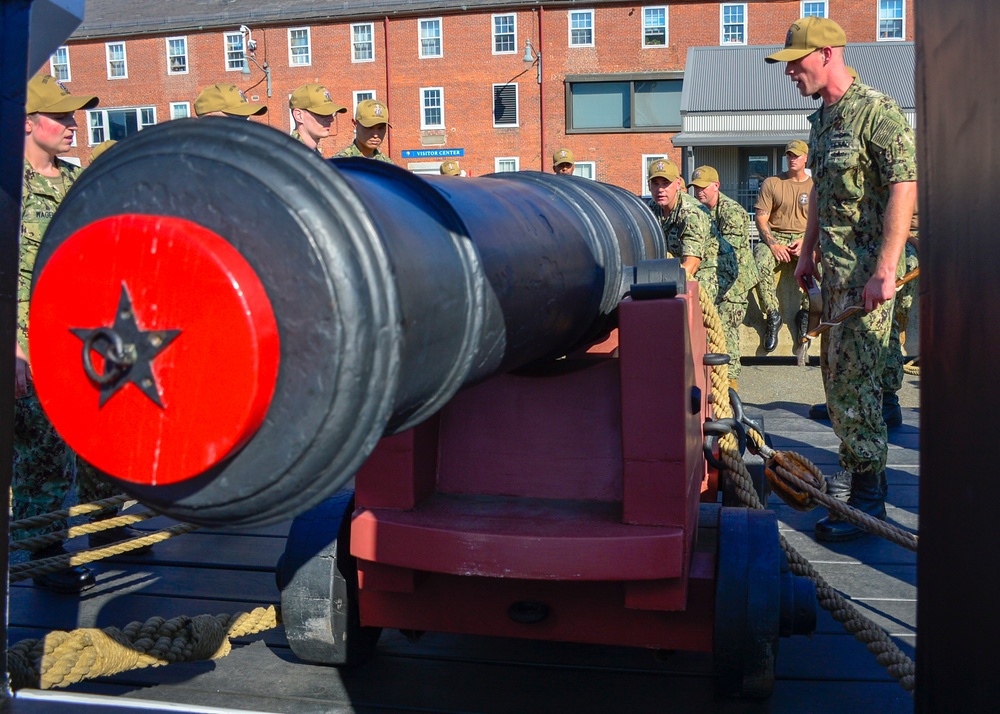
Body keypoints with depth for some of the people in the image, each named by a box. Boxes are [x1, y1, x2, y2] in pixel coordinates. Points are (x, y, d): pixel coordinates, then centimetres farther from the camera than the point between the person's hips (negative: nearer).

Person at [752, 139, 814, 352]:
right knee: (760, 264, -34)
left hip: (805, 238, 1)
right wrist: (773, 244, -15)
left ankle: (805, 312, -15)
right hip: (774, 237, 0)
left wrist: (805, 241, -14)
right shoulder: (771, 183, 8)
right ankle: (772, 315, -23)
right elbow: (761, 218, 1)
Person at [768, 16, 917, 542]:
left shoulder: (877, 112, -13)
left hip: (867, 271, -9)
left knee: (854, 376, -9)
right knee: (834, 370, 14)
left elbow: (904, 189, -19)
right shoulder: (820, 119, 14)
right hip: (834, 268, 9)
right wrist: (807, 253, 22)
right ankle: (851, 470, 28)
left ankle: (868, 494, 0)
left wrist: (884, 272, -25)